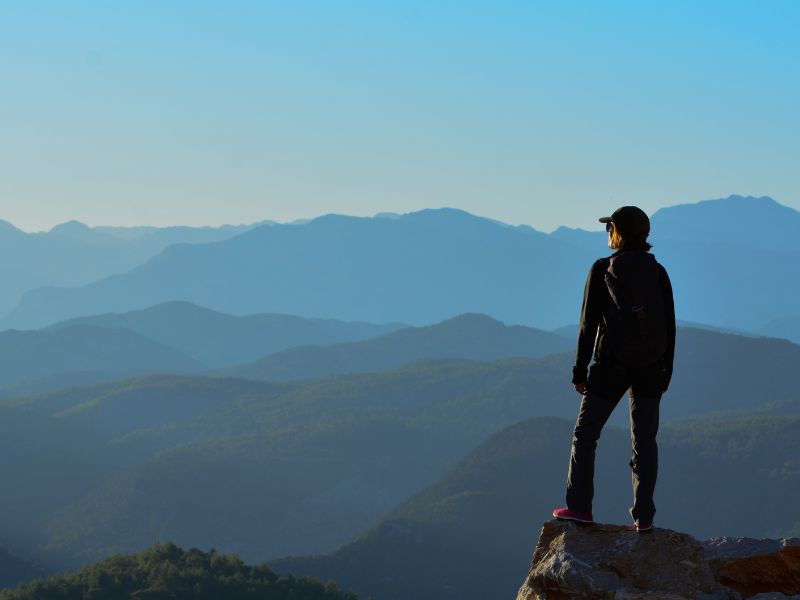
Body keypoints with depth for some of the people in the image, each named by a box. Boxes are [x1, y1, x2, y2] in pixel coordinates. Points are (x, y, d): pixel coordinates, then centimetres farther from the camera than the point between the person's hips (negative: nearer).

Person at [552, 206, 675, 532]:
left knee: (585, 434, 10)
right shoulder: (657, 272, 3)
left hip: (612, 364, -3)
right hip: (650, 367, 3)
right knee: (645, 441, 9)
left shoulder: (602, 270, -6)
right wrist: (665, 373, 13)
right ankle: (643, 515, 3)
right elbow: (669, 326, 4)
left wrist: (579, 371, 0)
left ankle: (579, 506, 6)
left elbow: (589, 324, -6)